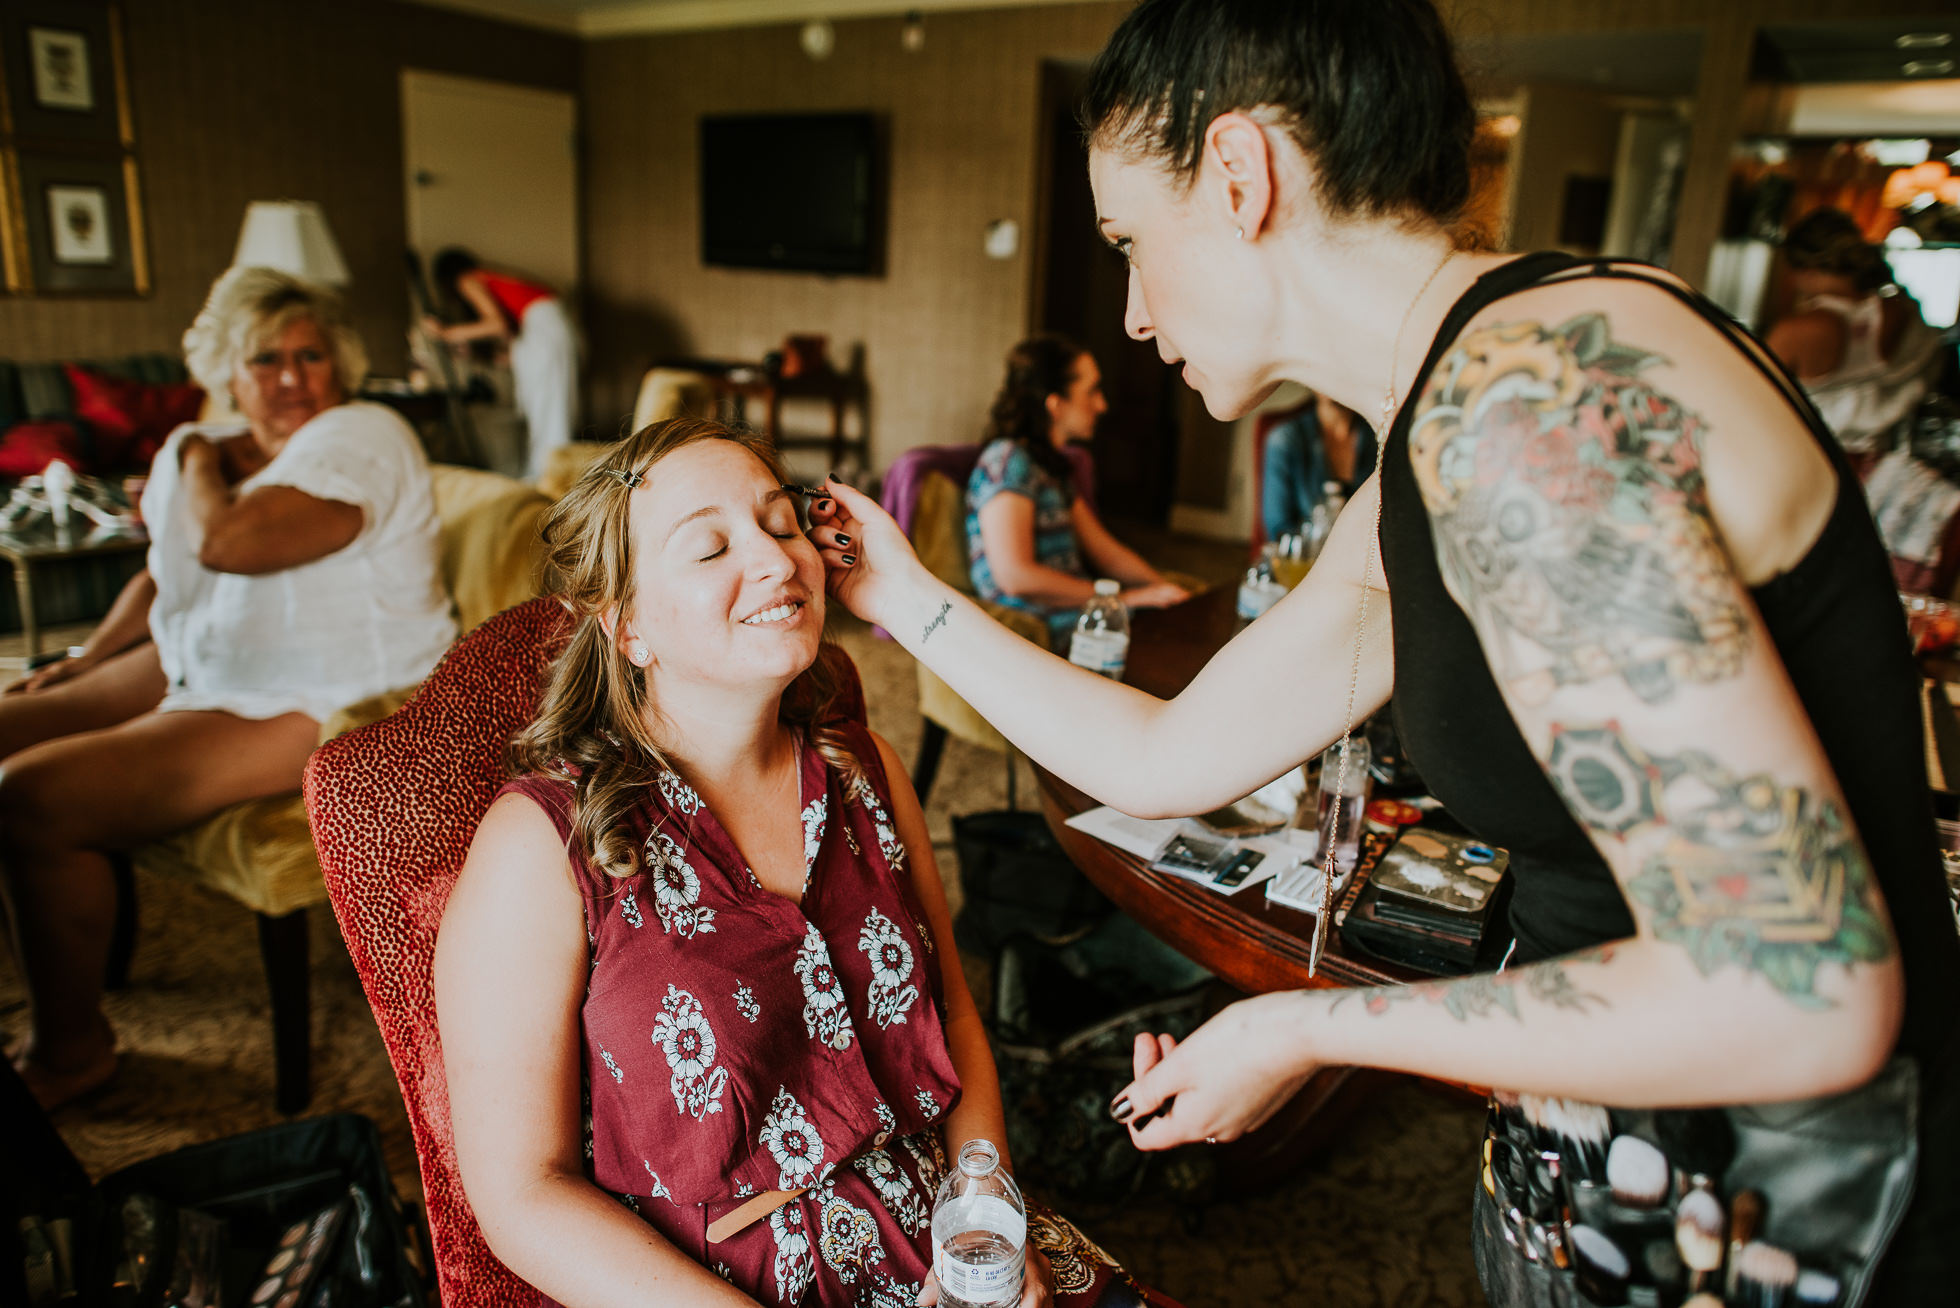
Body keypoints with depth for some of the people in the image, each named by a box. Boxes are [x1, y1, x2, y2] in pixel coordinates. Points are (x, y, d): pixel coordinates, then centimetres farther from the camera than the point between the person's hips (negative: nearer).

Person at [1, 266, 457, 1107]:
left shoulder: (360, 439, -17)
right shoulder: (206, 449, 10)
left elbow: (224, 541, -29)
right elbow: (164, 577, 24)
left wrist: (201, 464, -9)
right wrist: (86, 659, 11)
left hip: (313, 708, -9)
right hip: (198, 669, 10)